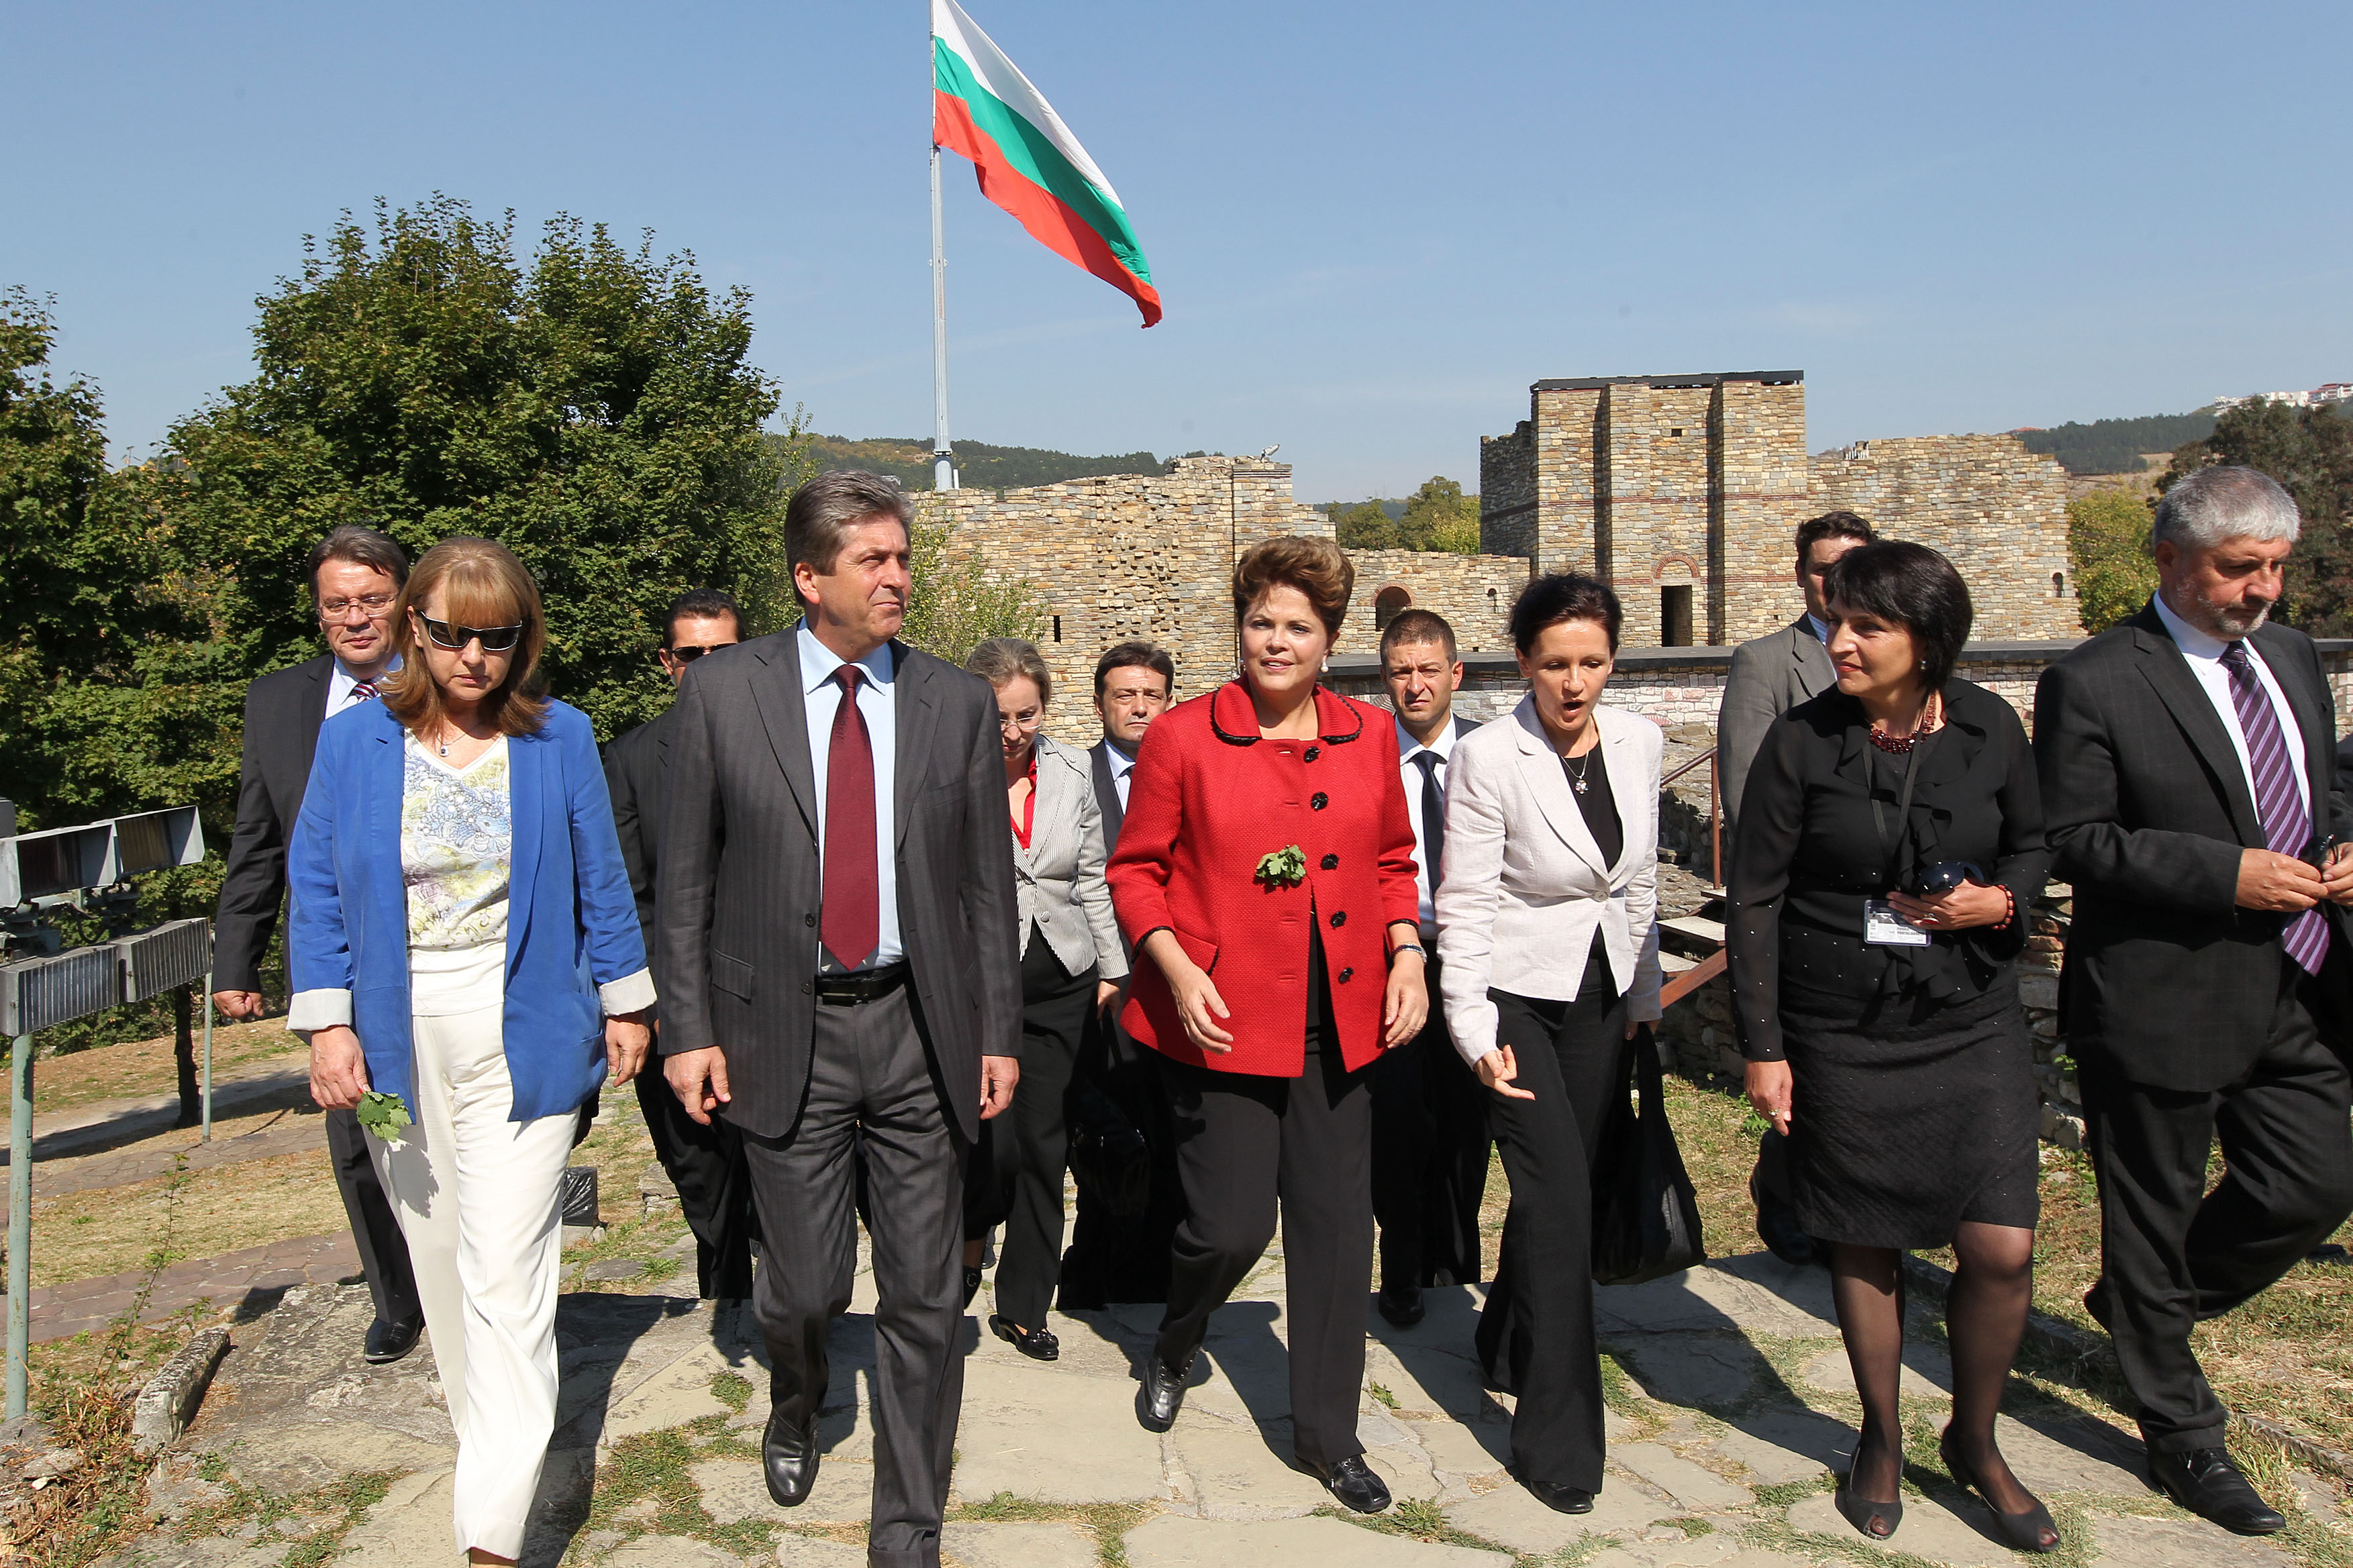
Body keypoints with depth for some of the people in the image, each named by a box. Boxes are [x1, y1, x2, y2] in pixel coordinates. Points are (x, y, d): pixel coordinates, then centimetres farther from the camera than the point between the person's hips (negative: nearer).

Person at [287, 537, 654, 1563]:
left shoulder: (559, 738, -2)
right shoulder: (352, 741, 1)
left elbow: (599, 880, 5)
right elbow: (317, 891, 3)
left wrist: (624, 1004, 7)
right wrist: (328, 1025, -5)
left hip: (523, 1036, -2)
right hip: (398, 1040, 3)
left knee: (505, 1272, -6)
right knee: (438, 1254, 15)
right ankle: (486, 1428, 39)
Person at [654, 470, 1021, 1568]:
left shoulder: (958, 704, 2)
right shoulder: (722, 694, -1)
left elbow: (986, 888, 4)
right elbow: (684, 884, 1)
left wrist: (999, 1034, 2)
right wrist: (688, 1031, -3)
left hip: (921, 1030, 1)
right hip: (784, 1032, -1)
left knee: (924, 1298, 7)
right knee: (806, 1285, 9)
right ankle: (795, 1408, 46)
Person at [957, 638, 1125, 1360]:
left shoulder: (1070, 770, 4)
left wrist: (1112, 967, 12)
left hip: (1061, 982, 4)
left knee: (1045, 1148, 7)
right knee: (994, 1143, -7)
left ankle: (1023, 1308, 23)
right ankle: (969, 1242, 29)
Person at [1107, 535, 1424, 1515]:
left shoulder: (1369, 737, 7)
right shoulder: (1182, 737, -4)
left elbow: (1393, 861, 16)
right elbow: (1134, 871, -1)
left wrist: (1407, 955, 1)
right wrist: (1179, 972, -13)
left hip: (1339, 1021, 4)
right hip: (1223, 1020, -3)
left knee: (1335, 1223, 8)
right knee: (1232, 1226, -1)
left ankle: (1329, 1434, 25)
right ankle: (1173, 1348, 35)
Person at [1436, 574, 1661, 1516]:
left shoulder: (1638, 742, -2)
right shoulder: (1489, 759, -18)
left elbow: (1639, 880, 10)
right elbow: (1464, 908, -15)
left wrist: (1645, 994, 14)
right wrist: (1477, 1035, -19)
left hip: (1602, 995, 5)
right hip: (1515, 993, -5)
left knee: (1562, 1183, 15)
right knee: (1560, 1199, -9)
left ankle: (1506, 1342, 42)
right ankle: (1559, 1439, 4)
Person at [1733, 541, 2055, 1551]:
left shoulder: (1990, 728, -2)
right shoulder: (1801, 743, -9)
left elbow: (2032, 845, 13)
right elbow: (1754, 901, -6)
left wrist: (2000, 902, -11)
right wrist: (1762, 1047, -7)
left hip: (1971, 1023, 2)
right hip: (1840, 1034, -1)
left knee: (2002, 1248, -3)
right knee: (1864, 1244, 10)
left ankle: (1974, 1439, 25)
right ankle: (1882, 1440, 33)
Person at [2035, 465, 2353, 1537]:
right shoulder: (2092, 684, -13)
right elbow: (2075, 838, -16)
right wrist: (2227, 875, -22)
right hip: (2162, 1002, -7)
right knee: (2152, 1215, 8)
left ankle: (2146, 1304, 37)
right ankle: (2182, 1437, 27)